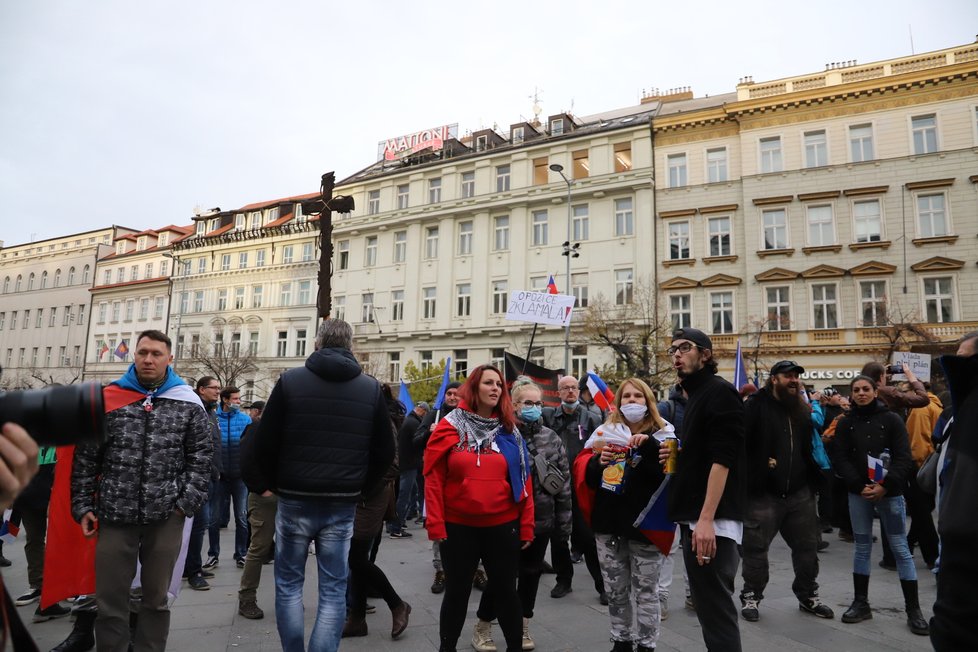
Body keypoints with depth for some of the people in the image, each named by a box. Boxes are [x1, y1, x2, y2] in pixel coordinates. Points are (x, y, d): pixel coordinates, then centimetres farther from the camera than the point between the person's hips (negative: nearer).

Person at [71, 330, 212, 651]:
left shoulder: (188, 403, 1)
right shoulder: (108, 398, 4)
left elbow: (201, 457, 2)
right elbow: (85, 457, 7)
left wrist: (187, 502, -5)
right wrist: (83, 506, 3)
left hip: (166, 516, -1)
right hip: (114, 514, 1)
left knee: (156, 598, 13)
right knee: (109, 599, 10)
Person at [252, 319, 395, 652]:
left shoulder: (289, 381, -4)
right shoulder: (372, 388, 1)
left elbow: (264, 444, -3)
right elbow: (384, 451, 4)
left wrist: (279, 485, 12)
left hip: (295, 501, -1)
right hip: (343, 505, 1)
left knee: (288, 583, 16)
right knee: (333, 590, 9)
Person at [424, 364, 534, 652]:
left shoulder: (509, 431, 2)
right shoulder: (450, 427, -4)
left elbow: (523, 481, 3)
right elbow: (434, 479, -5)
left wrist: (526, 526, 0)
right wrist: (435, 524, -9)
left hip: (503, 525, 2)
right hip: (458, 526, -1)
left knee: (505, 590, 15)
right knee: (456, 592, 13)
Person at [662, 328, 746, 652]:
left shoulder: (719, 391, -10)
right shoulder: (695, 396, 18)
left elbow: (722, 459, -19)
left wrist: (707, 519, -24)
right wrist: (678, 457, 6)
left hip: (712, 520, -10)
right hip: (693, 517, 10)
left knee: (716, 610, -6)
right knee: (707, 606, 16)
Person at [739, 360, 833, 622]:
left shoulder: (803, 410, 11)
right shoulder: (755, 406, -10)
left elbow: (811, 447, 24)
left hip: (799, 493, 6)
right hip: (762, 493, -6)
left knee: (807, 547, 16)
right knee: (756, 548, 3)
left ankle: (808, 596, 35)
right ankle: (751, 596, 20)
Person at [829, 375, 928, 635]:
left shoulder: (892, 419, -1)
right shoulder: (845, 423, 4)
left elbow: (904, 458, -7)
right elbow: (839, 460, 0)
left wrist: (884, 486, -17)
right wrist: (860, 485, -13)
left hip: (890, 493, -2)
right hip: (858, 494, 2)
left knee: (900, 549, 2)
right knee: (862, 548, 9)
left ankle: (913, 609, 12)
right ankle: (861, 603, 18)